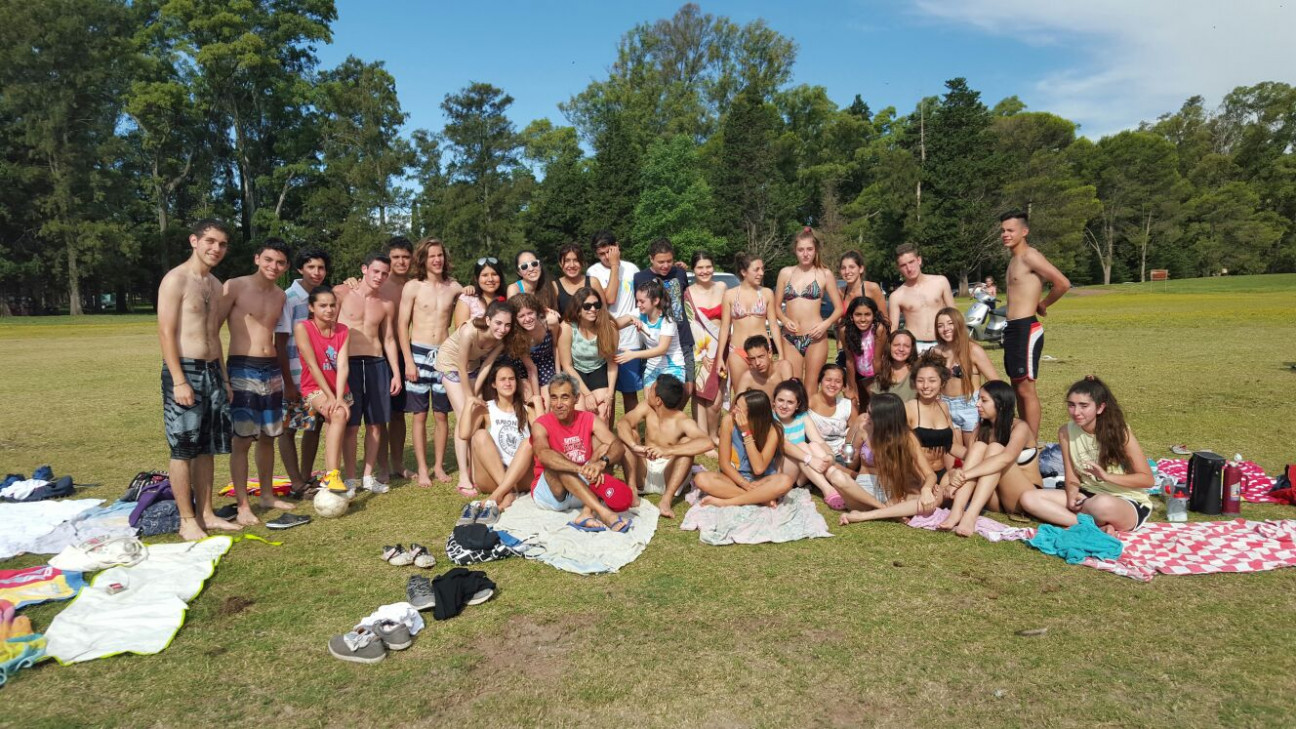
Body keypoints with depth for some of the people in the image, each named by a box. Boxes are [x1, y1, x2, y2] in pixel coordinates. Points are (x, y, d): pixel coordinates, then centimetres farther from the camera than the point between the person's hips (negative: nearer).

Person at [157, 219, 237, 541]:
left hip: (212, 370, 8)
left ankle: (206, 513, 20)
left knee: (207, 447, 11)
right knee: (182, 449, -1)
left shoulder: (215, 284, 15)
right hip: (184, 370, -8)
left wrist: (223, 377, 17)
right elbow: (165, 332, -14)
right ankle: (187, 521, 6)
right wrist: (179, 380, -19)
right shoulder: (175, 279, -9)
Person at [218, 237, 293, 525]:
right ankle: (243, 505, 2)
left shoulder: (280, 296, 12)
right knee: (242, 440, -5)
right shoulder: (235, 286, -6)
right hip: (242, 370, -6)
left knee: (268, 437, 13)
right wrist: (220, 372, -13)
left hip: (272, 370, 6)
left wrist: (283, 373, 18)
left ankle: (267, 495, 24)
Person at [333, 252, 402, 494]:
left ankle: (369, 476, 18)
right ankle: (350, 479, 10)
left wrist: (396, 373, 10)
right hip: (348, 363, -4)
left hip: (377, 363, 4)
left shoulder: (386, 305, 10)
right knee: (351, 425, -1)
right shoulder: (341, 293, -1)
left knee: (376, 423, 6)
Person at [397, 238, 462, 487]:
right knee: (420, 415, 1)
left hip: (444, 354, 2)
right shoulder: (413, 287, -1)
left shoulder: (454, 287, 7)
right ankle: (422, 469, 9)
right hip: (419, 352, -2)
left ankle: (439, 466, 18)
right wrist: (408, 361, -9)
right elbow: (402, 325, -2)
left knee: (441, 414, 6)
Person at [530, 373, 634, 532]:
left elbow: (618, 446, -17)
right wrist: (581, 469, -48)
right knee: (557, 464, -31)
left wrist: (602, 462, -40)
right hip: (550, 493, -3)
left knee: (600, 443, -12)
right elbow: (543, 455, -34)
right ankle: (605, 514, -41)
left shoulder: (588, 419, -2)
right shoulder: (541, 425, -11)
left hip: (586, 489, 3)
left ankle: (587, 513, -29)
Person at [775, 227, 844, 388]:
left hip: (815, 338, -2)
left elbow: (839, 308, 5)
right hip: (790, 338, 2)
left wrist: (826, 324, -13)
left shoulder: (825, 274, 4)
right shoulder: (785, 273, 9)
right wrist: (784, 320, -8)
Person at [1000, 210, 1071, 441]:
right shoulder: (1014, 259, 16)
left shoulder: (1030, 256, -12)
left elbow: (1063, 284, -20)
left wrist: (1043, 305, -6)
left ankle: (1032, 445, 0)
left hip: (1026, 329, -10)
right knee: (1018, 387, 15)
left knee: (1026, 388, -6)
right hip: (1012, 328, 10)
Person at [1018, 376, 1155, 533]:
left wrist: (1107, 476, -23)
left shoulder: (1119, 432, -14)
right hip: (1088, 497, 6)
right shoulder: (1066, 432, -3)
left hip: (1129, 503, -6)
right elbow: (1072, 476, 2)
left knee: (1102, 504, -43)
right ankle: (1098, 528, -23)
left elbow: (1147, 479, -9)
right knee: (1029, 498, -16)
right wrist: (1072, 496, -20)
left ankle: (1065, 516, -13)